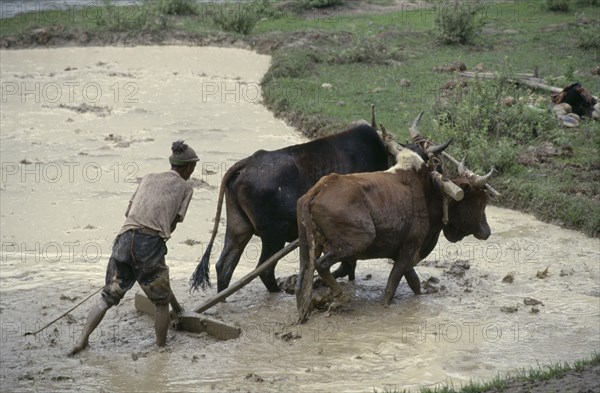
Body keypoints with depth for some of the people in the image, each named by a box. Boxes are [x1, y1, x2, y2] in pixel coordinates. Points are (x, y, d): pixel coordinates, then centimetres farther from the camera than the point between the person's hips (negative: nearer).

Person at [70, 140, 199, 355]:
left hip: (125, 238, 4)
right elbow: (173, 224, 9)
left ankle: (82, 340, 2)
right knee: (161, 302, 12)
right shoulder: (185, 187, 13)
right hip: (151, 244, -4)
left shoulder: (149, 178, 24)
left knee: (108, 297, 11)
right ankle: (160, 349, 14)